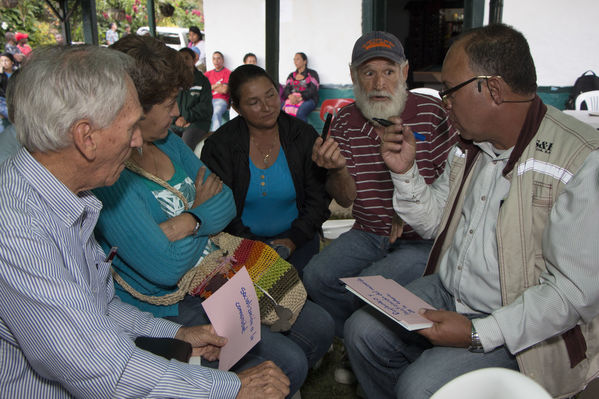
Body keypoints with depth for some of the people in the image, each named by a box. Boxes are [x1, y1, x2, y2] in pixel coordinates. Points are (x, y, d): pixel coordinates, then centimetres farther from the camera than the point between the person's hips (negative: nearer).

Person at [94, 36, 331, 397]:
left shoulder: (169, 141, 4)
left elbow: (227, 204, 3)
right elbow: (166, 269, -25)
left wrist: (184, 224, -18)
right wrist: (202, 210, -7)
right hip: (168, 309, -8)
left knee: (319, 326, 4)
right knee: (287, 362, -16)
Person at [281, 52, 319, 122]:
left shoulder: (312, 73, 9)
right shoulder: (291, 75, 23)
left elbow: (313, 90, -4)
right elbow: (286, 89, 10)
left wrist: (300, 98, -18)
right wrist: (290, 96, -15)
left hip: (308, 99, -4)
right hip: (292, 98, 4)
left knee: (300, 113, -38)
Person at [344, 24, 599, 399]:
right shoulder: (470, 145, 5)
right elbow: (434, 222, 12)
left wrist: (479, 334, -26)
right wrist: (406, 171, -4)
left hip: (524, 330, -7)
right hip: (446, 292, 7)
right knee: (362, 330, -5)